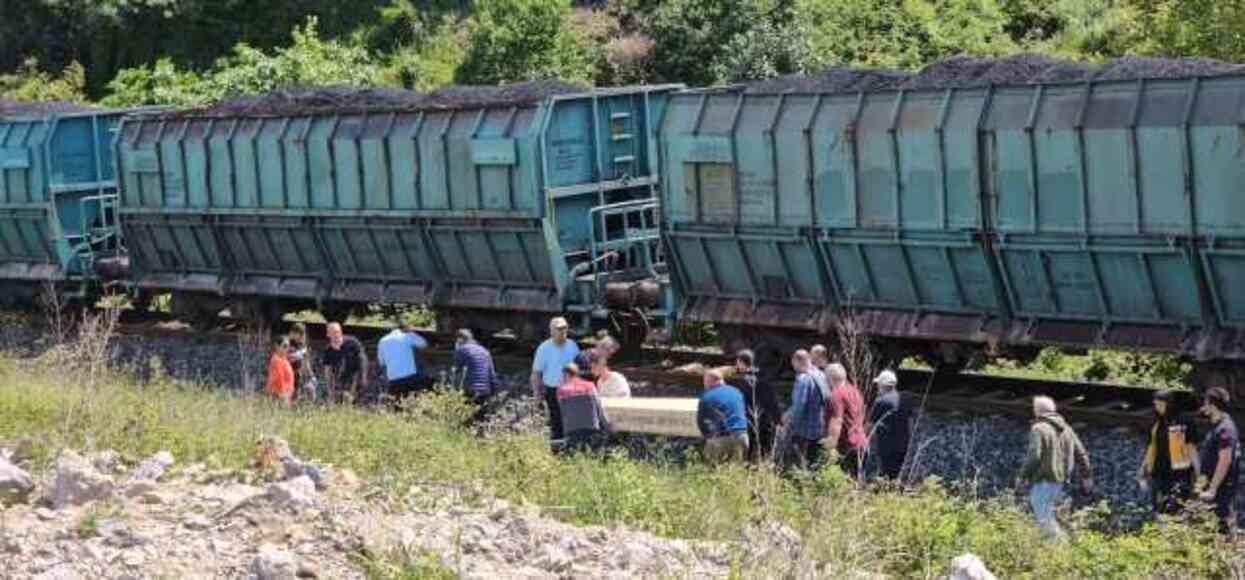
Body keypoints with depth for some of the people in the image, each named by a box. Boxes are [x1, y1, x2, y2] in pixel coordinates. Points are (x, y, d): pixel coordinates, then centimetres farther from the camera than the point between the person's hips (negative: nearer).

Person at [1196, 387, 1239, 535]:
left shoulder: (1225, 428, -18)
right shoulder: (1216, 426, 14)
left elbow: (1225, 461, -23)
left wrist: (1212, 489, -23)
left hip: (1222, 488, -10)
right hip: (1214, 485, 10)